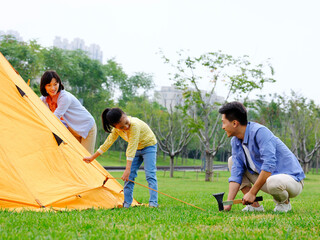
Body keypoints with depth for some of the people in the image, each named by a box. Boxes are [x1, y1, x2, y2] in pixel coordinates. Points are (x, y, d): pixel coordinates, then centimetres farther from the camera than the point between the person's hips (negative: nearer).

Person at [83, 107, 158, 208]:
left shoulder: (135, 125, -39)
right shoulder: (116, 129, -16)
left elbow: (131, 147, -41)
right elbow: (108, 143, -2)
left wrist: (128, 169, -42)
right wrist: (92, 157, 5)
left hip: (149, 146, -6)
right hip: (136, 150, 6)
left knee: (150, 174, -18)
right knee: (129, 176, -2)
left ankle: (153, 203, -17)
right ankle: (127, 203, 5)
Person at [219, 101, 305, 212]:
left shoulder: (260, 132, -23)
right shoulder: (235, 142, 1)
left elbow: (269, 165, -30)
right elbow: (236, 174, -3)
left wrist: (252, 193, -26)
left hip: (292, 179, -8)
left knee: (273, 182, -42)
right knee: (232, 161, 3)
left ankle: (284, 202, -5)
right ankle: (254, 205, -1)